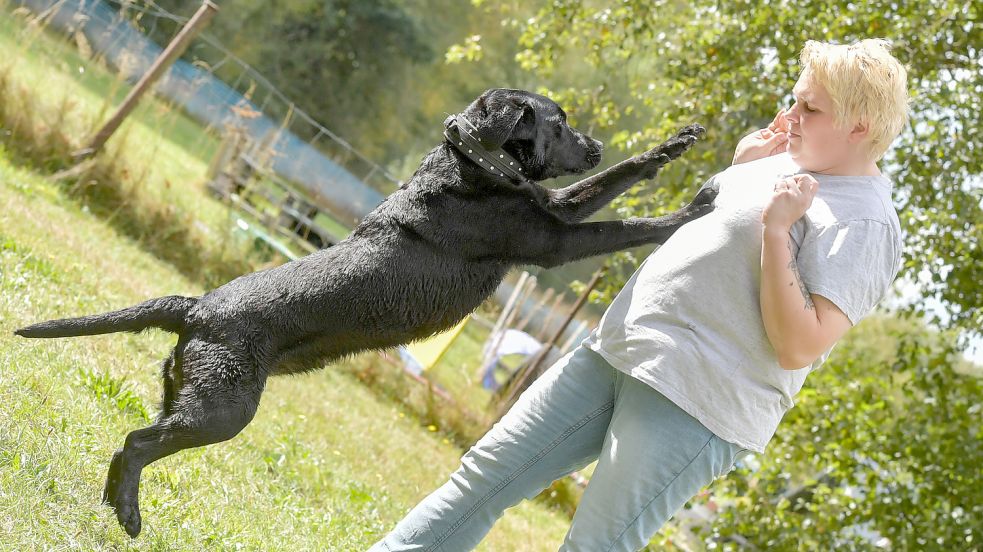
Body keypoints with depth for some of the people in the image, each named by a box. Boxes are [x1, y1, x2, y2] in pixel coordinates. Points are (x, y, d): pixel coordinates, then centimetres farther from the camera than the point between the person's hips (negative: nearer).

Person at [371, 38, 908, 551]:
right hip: (614, 350, 9)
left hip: (694, 406, -9)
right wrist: (741, 165, 12)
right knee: (484, 475, 8)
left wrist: (777, 227, -22)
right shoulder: (784, 162, 12)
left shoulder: (865, 222, -14)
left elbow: (798, 346, -22)